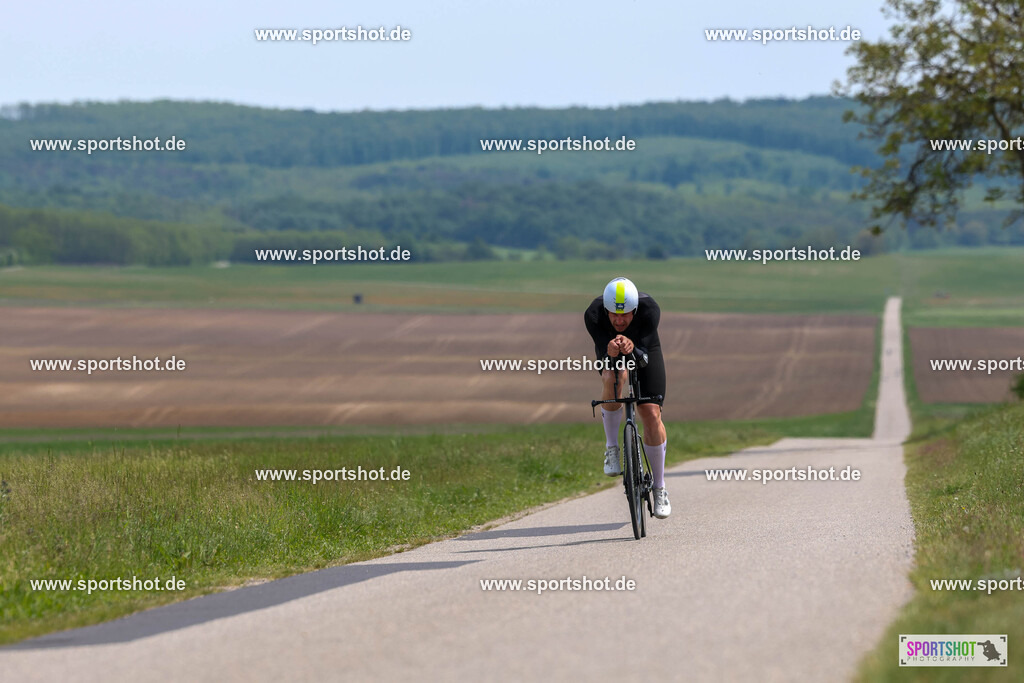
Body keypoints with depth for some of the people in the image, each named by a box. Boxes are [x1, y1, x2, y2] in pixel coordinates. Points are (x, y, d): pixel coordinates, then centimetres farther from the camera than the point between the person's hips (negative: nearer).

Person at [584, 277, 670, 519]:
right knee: (613, 379, -36)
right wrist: (610, 352, -59)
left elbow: (644, 349, -36)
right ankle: (611, 448, -17)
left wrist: (632, 347, -60)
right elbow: (602, 353, -35)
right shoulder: (593, 314, -34)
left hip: (644, 349, 0)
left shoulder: (649, 309, -35)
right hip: (609, 354, 0)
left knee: (651, 414, -12)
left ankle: (659, 489, 1)